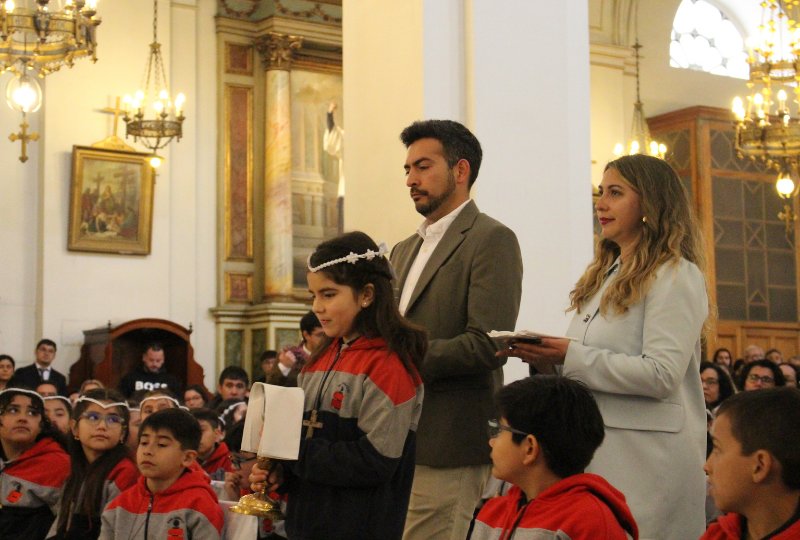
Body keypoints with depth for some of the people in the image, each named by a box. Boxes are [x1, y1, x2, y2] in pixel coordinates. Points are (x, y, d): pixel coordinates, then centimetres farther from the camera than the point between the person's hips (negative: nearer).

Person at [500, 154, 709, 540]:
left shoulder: (676, 275, -8)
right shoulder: (606, 275, 18)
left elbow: (662, 375, -19)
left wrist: (573, 357, -19)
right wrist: (548, 360, 1)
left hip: (647, 458, -8)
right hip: (595, 450, 8)